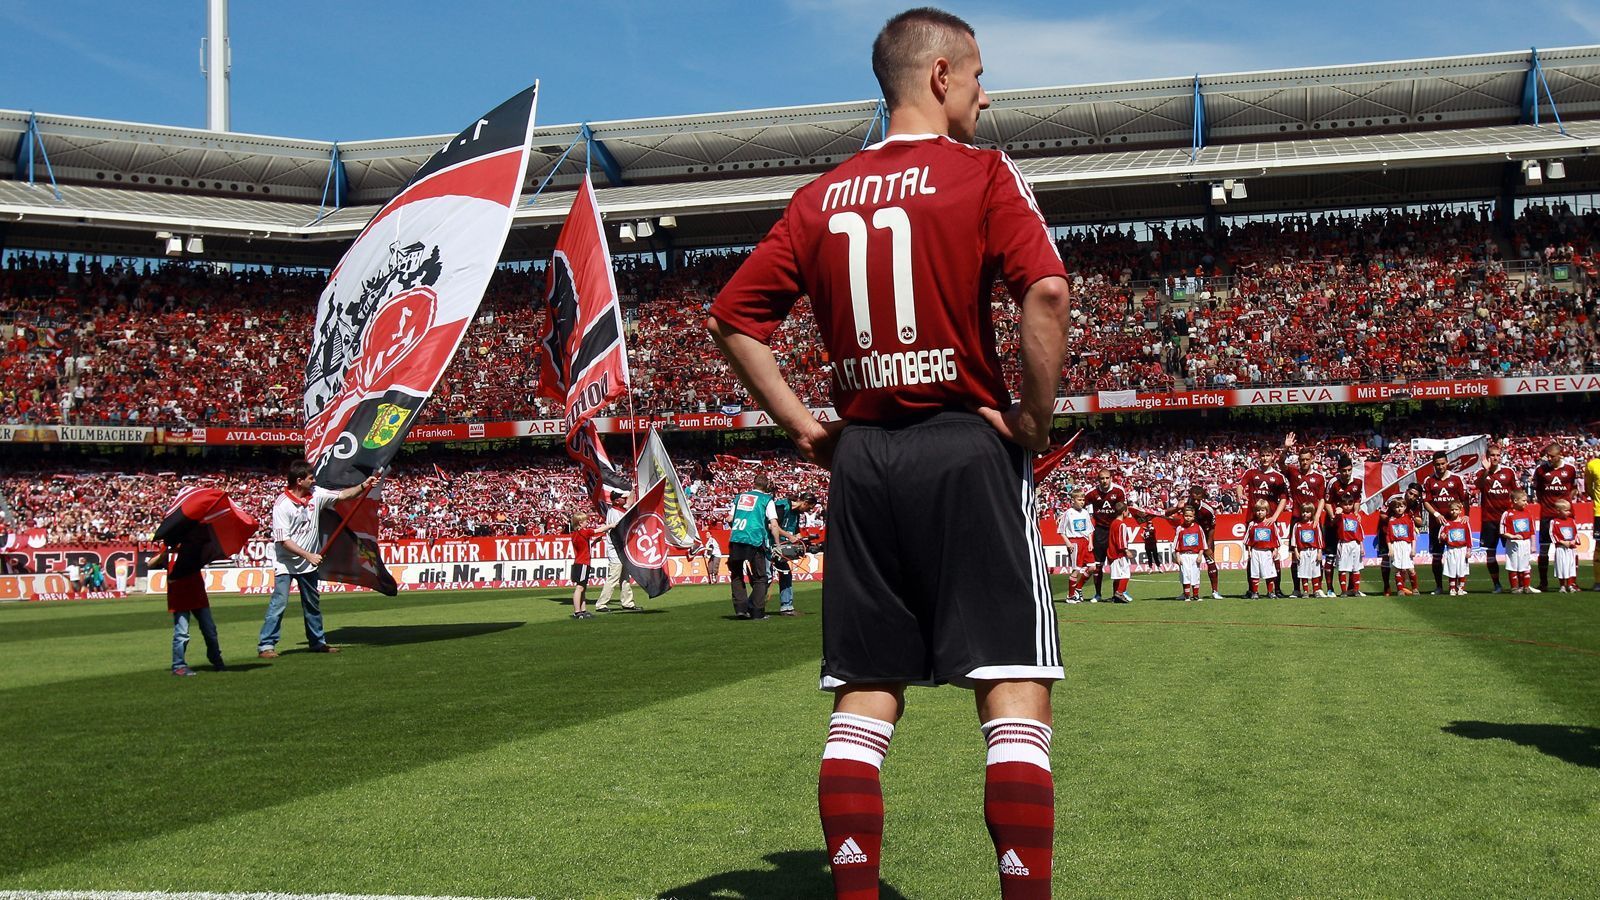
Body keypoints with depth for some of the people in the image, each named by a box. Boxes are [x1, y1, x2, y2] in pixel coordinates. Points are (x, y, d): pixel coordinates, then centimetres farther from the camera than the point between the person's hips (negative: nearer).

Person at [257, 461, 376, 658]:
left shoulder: (316, 494, -4)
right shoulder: (282, 505, -21)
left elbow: (342, 495, 7)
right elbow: (283, 540, -23)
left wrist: (363, 486, -7)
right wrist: (308, 555, -26)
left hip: (309, 562, 7)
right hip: (286, 563, -7)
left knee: (313, 603, 15)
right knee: (279, 602, -13)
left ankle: (317, 642, 26)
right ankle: (266, 645, -9)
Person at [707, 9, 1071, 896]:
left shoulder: (820, 197, 12)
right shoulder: (981, 173, -3)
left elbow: (732, 318, 10)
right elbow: (1045, 291, -18)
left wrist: (803, 426, 11)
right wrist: (1035, 418, -9)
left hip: (861, 457, 5)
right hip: (966, 444, -5)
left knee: (865, 697, 9)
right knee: (1014, 690, -2)